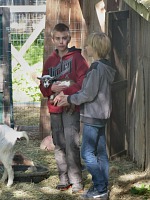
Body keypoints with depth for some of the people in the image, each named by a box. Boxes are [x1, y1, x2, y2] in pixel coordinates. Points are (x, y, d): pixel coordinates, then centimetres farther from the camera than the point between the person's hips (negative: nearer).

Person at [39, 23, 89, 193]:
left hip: (71, 107, -5)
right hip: (54, 109, 5)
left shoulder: (76, 57, -1)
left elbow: (83, 81, -11)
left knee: (71, 143, -11)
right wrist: (51, 88, -10)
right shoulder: (50, 61, 14)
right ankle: (63, 179, 15)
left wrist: (65, 93, -19)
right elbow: (43, 87, 12)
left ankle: (76, 181, -6)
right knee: (59, 144, 8)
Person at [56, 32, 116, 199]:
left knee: (87, 153, -5)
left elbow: (89, 94, -20)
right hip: (101, 116, 10)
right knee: (100, 152, 11)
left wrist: (69, 99, -6)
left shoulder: (97, 68, -19)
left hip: (93, 117, -10)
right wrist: (68, 96, 10)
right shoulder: (105, 66, 12)